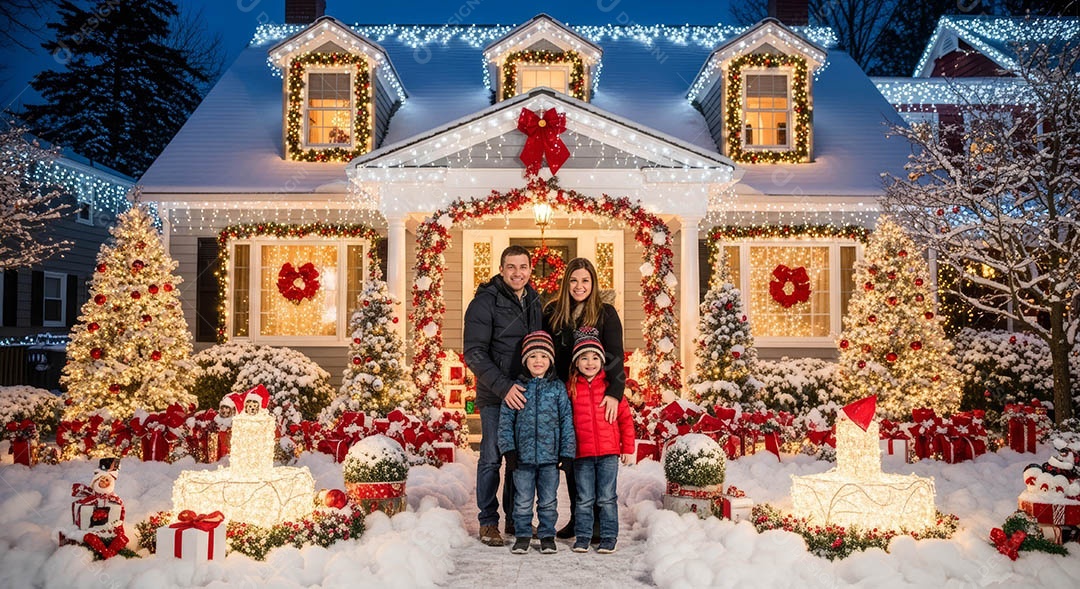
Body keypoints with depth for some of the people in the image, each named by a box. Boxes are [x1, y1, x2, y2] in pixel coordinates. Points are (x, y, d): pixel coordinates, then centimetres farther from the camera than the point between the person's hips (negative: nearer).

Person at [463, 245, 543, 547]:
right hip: (495, 395, -6)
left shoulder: (533, 301, 9)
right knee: (492, 458, 1)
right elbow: (474, 353, -16)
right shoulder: (485, 302, -11)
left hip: (526, 393, 6)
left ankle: (515, 518, 27)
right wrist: (503, 386, -24)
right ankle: (488, 522, 14)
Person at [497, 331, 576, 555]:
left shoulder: (558, 388, 3)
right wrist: (509, 449, -5)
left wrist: (567, 452, -1)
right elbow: (505, 420, 2)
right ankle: (523, 535, 21)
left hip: (550, 455, 0)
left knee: (548, 500, 10)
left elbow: (567, 420, 3)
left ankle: (547, 536, 23)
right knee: (523, 500, 8)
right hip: (523, 455, 0)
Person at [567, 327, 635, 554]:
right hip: (582, 453, 1)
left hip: (609, 452, 0)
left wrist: (628, 449, 3)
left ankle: (609, 538, 17)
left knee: (607, 499, 6)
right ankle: (582, 537, 20)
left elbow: (625, 418, 5)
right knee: (584, 499, 9)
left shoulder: (610, 387, 2)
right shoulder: (570, 388, 2)